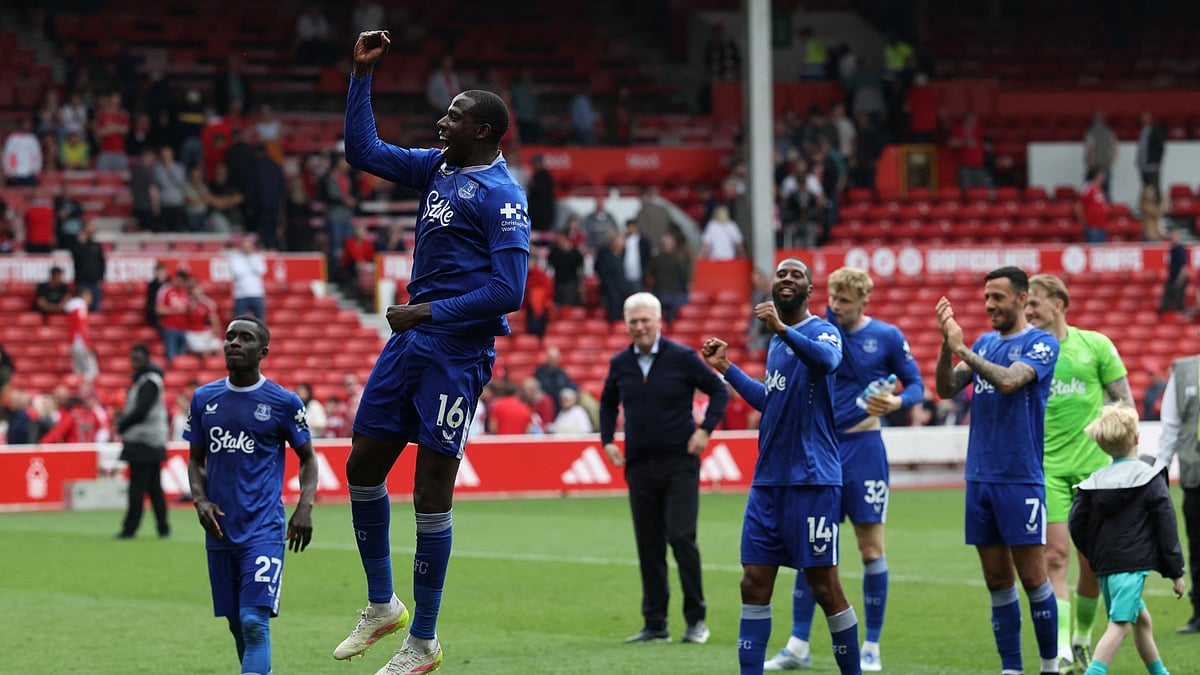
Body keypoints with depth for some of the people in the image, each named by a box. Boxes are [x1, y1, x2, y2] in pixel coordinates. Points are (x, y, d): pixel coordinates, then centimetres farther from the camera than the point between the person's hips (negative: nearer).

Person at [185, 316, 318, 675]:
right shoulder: (203, 399, 7)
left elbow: (308, 458, 7)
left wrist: (305, 506, -7)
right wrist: (200, 500, -2)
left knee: (254, 622, -16)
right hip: (220, 528, 4)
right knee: (236, 625, 11)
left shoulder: (283, 402, -2)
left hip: (264, 529, -4)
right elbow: (196, 459, 16)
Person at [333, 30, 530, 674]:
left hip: (456, 348, -8)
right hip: (411, 337, 9)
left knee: (431, 490, -4)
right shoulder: (435, 168, 13)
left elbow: (508, 289, -19)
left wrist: (429, 313, -17)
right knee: (363, 464, 10)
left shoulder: (501, 195, -13)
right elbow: (363, 149, 21)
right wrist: (362, 74, 13)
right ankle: (381, 606, 25)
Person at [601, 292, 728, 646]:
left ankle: (696, 619, 0)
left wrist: (704, 430, -8)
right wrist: (608, 441, 12)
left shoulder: (683, 357, -6)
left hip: (679, 464, -4)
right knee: (648, 546, 4)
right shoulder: (620, 363, 7)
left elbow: (719, 391, 1)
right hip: (639, 466, 4)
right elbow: (608, 402, 23)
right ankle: (655, 624, 10)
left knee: (681, 537, -11)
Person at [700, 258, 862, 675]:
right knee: (754, 583, 3)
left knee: (825, 588, -3)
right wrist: (727, 368, 27)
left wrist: (783, 329, -45)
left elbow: (826, 359, -32)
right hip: (768, 480, 8)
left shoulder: (821, 331, -7)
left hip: (812, 480, -8)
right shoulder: (776, 343, 17)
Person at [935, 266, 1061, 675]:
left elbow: (1008, 380, -23)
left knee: (1032, 576, -4)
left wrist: (962, 349, -21)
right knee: (997, 580, 7)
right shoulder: (984, 343, 13)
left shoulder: (1041, 344, -6)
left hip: (1021, 479, -6)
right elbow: (946, 389, 4)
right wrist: (946, 344, -10)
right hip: (980, 477, 6)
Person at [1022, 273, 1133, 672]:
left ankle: (1083, 638, 25)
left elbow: (1124, 401, 6)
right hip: (1047, 469, 0)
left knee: (1093, 562, 4)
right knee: (1055, 557, -11)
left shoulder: (1095, 345, 2)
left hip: (1094, 466, 0)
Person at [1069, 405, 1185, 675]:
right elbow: (1166, 528, -4)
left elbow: (1077, 525, 5)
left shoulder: (1094, 483, 8)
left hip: (1104, 564, 6)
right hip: (1133, 564, -6)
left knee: (1141, 617, 23)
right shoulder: (1151, 480, -4)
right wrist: (1176, 571, 2)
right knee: (1119, 624, -14)